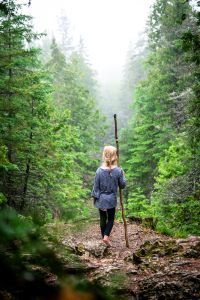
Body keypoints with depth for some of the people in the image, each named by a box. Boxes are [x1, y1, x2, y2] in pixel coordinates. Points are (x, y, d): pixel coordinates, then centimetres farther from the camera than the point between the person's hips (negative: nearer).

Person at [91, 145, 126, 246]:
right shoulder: (118, 171, -15)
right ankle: (106, 236, -2)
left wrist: (95, 197, 7)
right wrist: (123, 175, 12)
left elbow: (96, 187, -7)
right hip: (112, 200, 0)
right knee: (111, 219, 15)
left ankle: (104, 236, 28)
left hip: (101, 199, 1)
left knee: (103, 218, 16)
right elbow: (122, 185, -3)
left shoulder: (99, 171, -15)